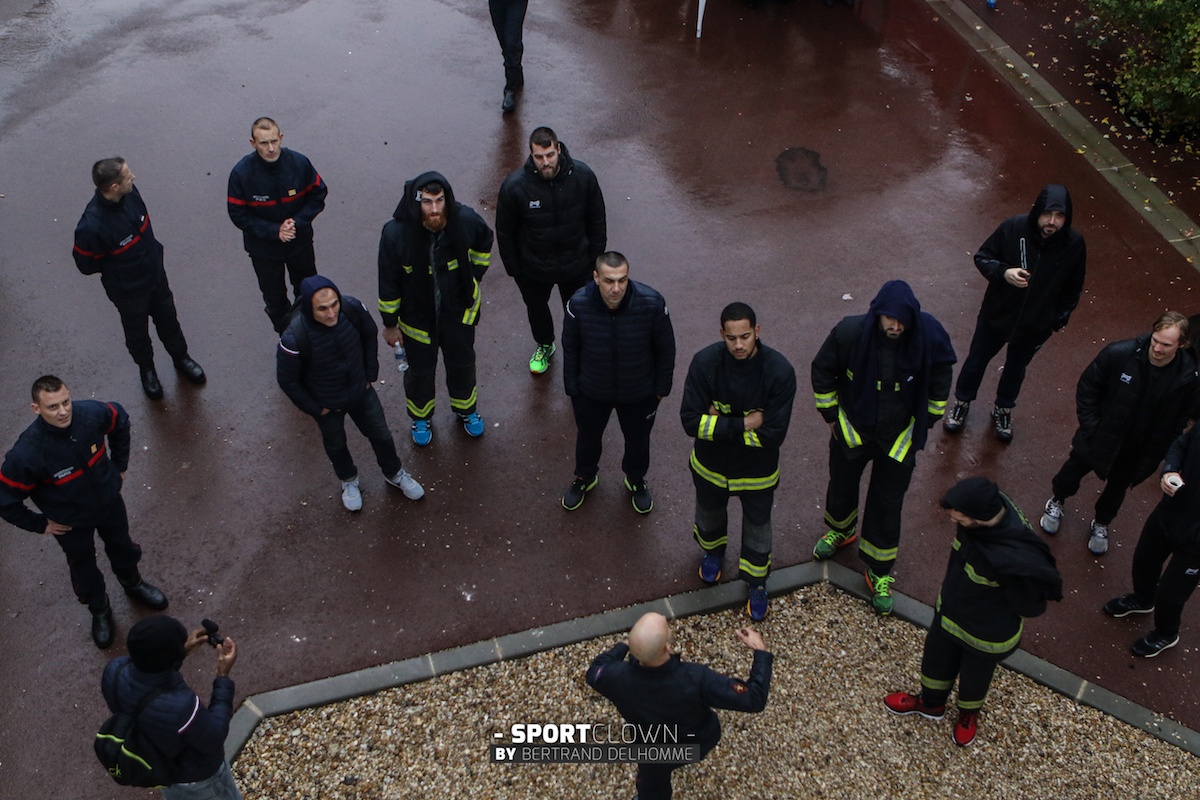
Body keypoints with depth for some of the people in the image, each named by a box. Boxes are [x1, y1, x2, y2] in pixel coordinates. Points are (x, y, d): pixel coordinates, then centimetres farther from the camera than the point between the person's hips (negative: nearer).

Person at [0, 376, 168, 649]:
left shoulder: (92, 413, -29)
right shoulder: (27, 453, -39)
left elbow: (120, 420, -4)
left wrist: (120, 464, 2)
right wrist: (40, 524, -13)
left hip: (109, 500, 3)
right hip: (71, 522, -3)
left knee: (122, 546, 30)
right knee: (84, 568, 24)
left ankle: (133, 584, 63)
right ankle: (100, 610, 55)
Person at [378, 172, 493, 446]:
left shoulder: (465, 220, -25)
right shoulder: (396, 233, -30)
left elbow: (484, 242, 1)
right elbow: (388, 283, -16)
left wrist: (475, 277, 8)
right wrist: (390, 324, -7)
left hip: (459, 312, 2)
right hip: (417, 317, -2)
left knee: (462, 364, 25)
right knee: (420, 371, 21)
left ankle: (466, 409, 55)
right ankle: (421, 417, 51)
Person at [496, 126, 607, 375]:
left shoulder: (583, 176, -20)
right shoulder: (514, 186, -25)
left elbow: (596, 220, -4)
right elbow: (505, 232, -10)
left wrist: (595, 257, 1)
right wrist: (514, 268, -4)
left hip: (576, 265, 0)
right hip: (533, 269, 0)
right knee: (536, 309, 27)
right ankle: (544, 345, 59)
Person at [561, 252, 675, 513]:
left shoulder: (652, 303, -30)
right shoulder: (578, 304, -27)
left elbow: (665, 349, -12)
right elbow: (570, 349, -9)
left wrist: (662, 388, -3)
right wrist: (571, 388, 0)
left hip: (639, 393, 0)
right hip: (591, 392, 0)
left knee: (638, 439, 25)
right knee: (588, 436, 27)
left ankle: (636, 480, 57)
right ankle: (585, 477, 59)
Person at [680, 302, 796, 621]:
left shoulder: (779, 372, -28)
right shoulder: (705, 362, -25)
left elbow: (773, 434, -27)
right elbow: (691, 421, -26)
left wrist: (720, 425, -26)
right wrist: (744, 424, -30)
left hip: (758, 471, -1)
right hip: (711, 464, 2)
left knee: (757, 526, 22)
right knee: (710, 513, 29)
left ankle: (756, 582, 48)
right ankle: (712, 549, 63)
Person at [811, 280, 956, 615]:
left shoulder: (929, 338, -23)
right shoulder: (850, 333, -25)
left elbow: (939, 384, -3)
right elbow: (823, 371, -6)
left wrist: (924, 424, 2)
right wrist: (831, 415, 0)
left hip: (898, 437, -1)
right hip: (852, 428, 1)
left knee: (887, 504, 9)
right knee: (841, 486, 22)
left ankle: (879, 572, 27)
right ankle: (842, 530, 55)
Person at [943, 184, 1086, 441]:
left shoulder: (1074, 243, -19)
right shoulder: (1014, 227, -24)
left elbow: (1073, 289, -3)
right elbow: (982, 257, -11)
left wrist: (1059, 319, 2)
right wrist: (1004, 272, -29)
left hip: (1035, 325, 1)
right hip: (996, 314, -1)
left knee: (1016, 368, 24)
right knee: (977, 360, 19)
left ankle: (1003, 410, 50)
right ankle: (962, 402, 46)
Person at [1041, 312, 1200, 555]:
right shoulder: (1119, 354, -28)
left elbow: (1175, 425, -11)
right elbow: (1087, 388, -13)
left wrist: (1149, 461, -10)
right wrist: (1090, 427, -14)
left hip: (1134, 451, 1)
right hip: (1099, 436, -1)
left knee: (1117, 489, 25)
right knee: (1073, 471, 22)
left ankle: (1101, 524, 54)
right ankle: (1056, 502, 55)